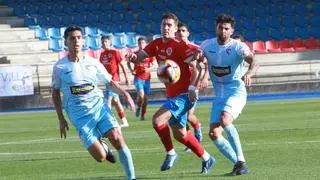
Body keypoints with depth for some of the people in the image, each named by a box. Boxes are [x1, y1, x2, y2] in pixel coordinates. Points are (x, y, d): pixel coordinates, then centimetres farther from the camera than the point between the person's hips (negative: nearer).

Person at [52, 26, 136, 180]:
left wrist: (125, 94, -5)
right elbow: (55, 92, 10)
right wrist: (61, 119, 8)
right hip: (80, 116, -2)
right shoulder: (60, 67, -2)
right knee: (100, 157, -13)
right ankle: (103, 148, 26)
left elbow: (109, 82, 13)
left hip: (100, 108, 2)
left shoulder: (93, 63, 4)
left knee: (117, 139, -21)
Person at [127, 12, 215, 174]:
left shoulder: (179, 46, -13)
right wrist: (134, 57, -22)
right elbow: (140, 57, 2)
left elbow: (195, 67, -14)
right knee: (180, 134, 16)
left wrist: (192, 88, -26)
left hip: (184, 94, -9)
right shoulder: (157, 44, 8)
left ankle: (171, 153, -4)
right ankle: (206, 159, 31)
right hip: (172, 95, 9)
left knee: (157, 119, -23)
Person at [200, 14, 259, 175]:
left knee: (224, 119, -32)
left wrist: (248, 74, -49)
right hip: (219, 95, 6)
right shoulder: (207, 45, 3)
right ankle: (238, 163, 9)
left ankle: (241, 161, -24)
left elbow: (253, 63, -28)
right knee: (214, 134, -4)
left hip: (236, 91, -6)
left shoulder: (238, 47, -11)